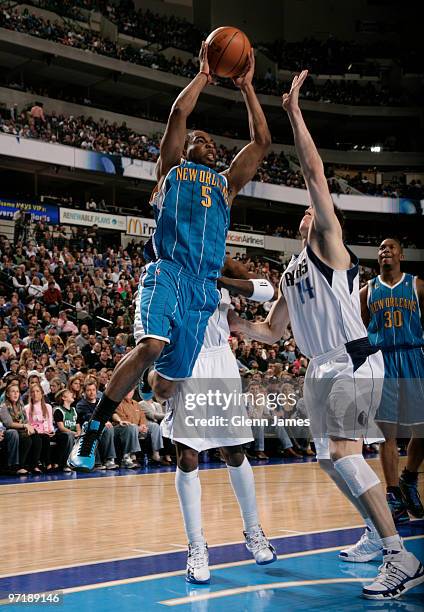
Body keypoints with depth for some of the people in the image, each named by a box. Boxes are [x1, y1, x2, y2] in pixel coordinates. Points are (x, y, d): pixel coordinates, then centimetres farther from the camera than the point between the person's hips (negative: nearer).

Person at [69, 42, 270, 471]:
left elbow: (261, 141, 21)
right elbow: (178, 112, 6)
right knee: (152, 345, -32)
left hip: (203, 285, 4)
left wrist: (246, 86, 22)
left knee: (167, 385, 2)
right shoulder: (171, 169, 18)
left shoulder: (226, 183, 27)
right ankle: (90, 434, -21)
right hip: (167, 271, -4)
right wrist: (204, 74, 16)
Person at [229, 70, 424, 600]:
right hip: (321, 369, 10)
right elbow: (273, 332, 30)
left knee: (339, 449, -23)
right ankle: (377, 534, 32)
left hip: (353, 362, -10)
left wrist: (294, 112, -9)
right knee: (331, 457, 15)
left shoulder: (329, 245, 0)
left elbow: (315, 173, -10)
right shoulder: (290, 276, 23)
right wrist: (232, 323, 16)